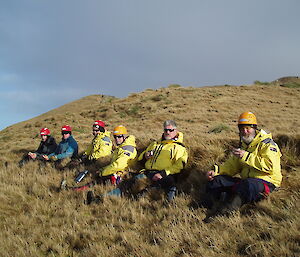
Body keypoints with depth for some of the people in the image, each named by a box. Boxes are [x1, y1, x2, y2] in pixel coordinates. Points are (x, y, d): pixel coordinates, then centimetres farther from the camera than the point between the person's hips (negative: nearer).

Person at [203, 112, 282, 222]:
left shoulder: (267, 143, -4)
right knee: (216, 180, -10)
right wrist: (216, 171, 0)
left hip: (266, 181, -7)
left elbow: (270, 166, -20)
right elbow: (232, 165, 18)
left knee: (248, 185, -41)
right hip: (244, 179, 8)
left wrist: (246, 156, -22)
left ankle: (222, 212, -51)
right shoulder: (243, 145, 19)